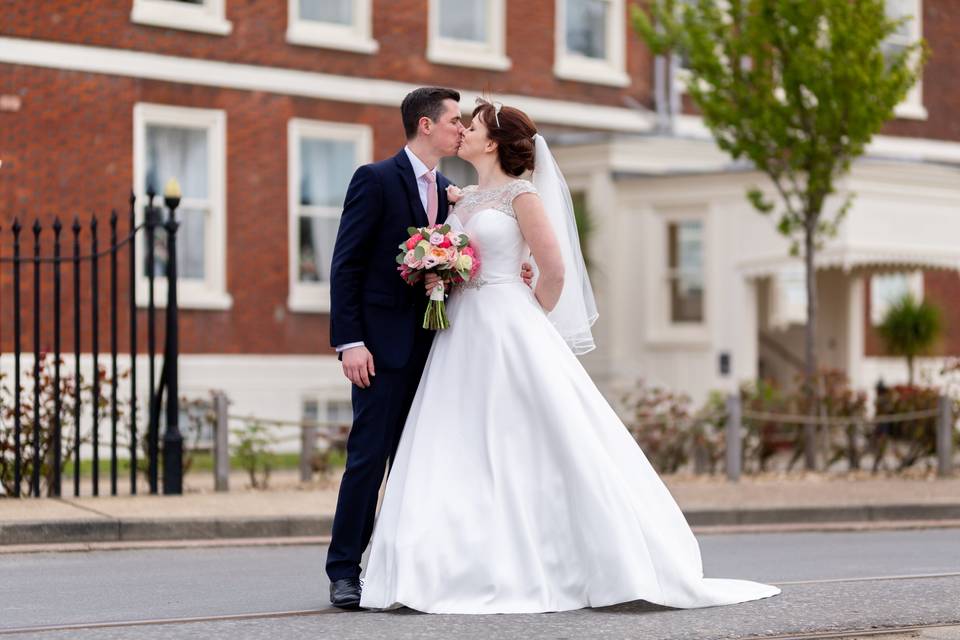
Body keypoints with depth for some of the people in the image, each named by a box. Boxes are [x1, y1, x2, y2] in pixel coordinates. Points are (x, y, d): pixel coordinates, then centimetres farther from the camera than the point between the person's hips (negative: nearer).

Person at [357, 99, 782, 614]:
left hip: (510, 333, -7)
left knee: (536, 451, -5)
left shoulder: (521, 195, -5)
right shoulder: (464, 200, 16)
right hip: (462, 337, 7)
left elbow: (555, 270, -7)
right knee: (461, 454, 1)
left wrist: (526, 323, 2)